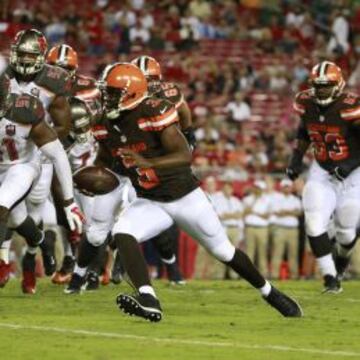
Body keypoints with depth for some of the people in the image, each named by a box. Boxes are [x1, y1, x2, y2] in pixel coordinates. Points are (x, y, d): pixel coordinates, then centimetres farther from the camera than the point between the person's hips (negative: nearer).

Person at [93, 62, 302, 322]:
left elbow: (185, 156, -32)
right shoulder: (108, 124, -2)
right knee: (122, 234, -24)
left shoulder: (154, 114, -23)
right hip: (150, 202, 5)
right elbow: (104, 162, 14)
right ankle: (148, 301, -31)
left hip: (185, 197, -5)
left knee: (224, 251, 8)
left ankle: (270, 293, 31)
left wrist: (147, 163, -45)